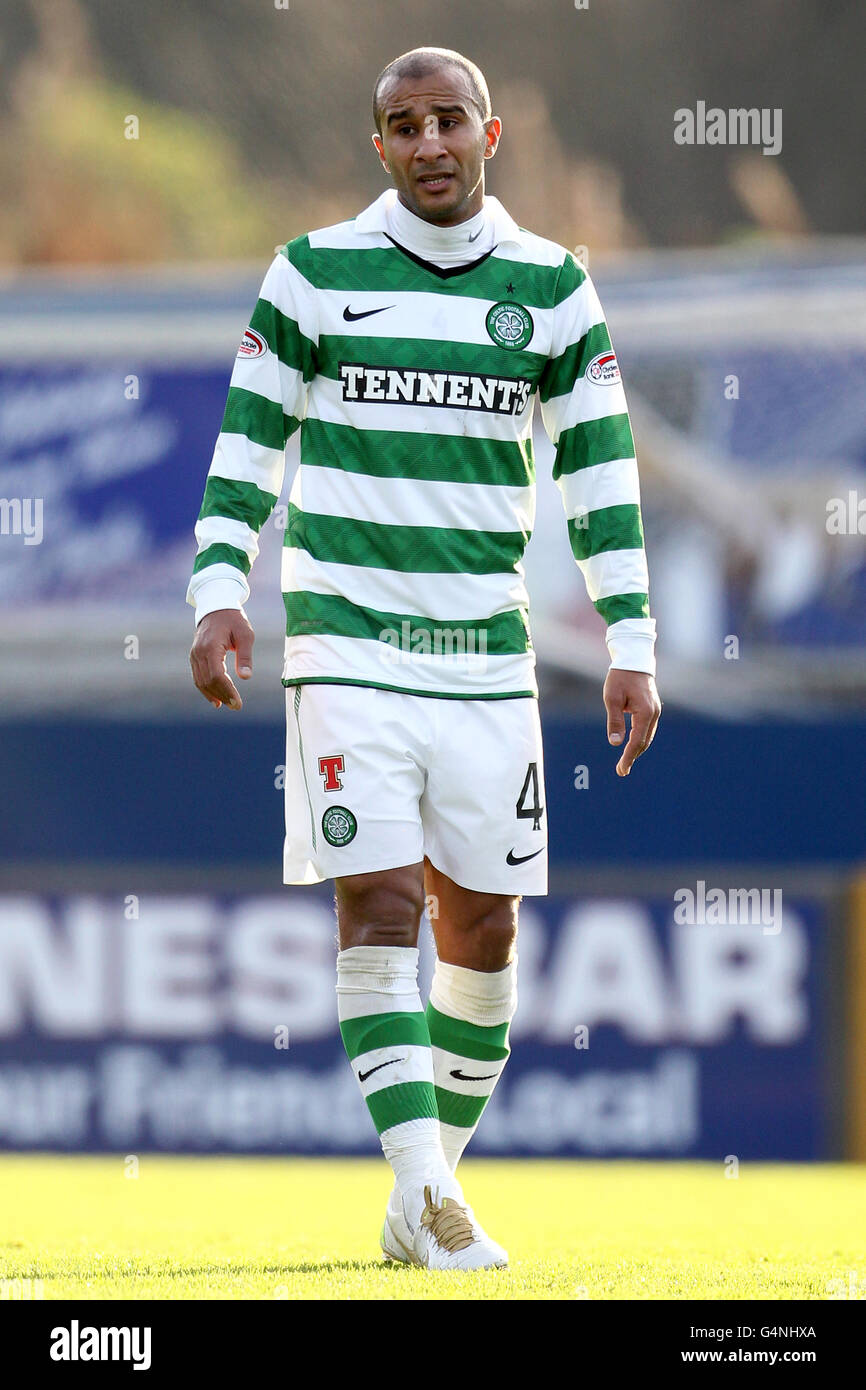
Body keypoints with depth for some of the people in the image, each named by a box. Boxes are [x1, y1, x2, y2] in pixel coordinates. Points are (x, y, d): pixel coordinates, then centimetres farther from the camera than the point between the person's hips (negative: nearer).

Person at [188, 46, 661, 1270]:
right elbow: (248, 439, 6)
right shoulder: (316, 272, 1)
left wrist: (631, 645, 3)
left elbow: (601, 470, 8)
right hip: (349, 648, -3)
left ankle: (440, 1175, 17)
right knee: (379, 902, -14)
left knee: (483, 922, 5)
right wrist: (220, 594, -4)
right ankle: (423, 1189, -18)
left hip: (488, 654, 3)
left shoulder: (553, 287, 6)